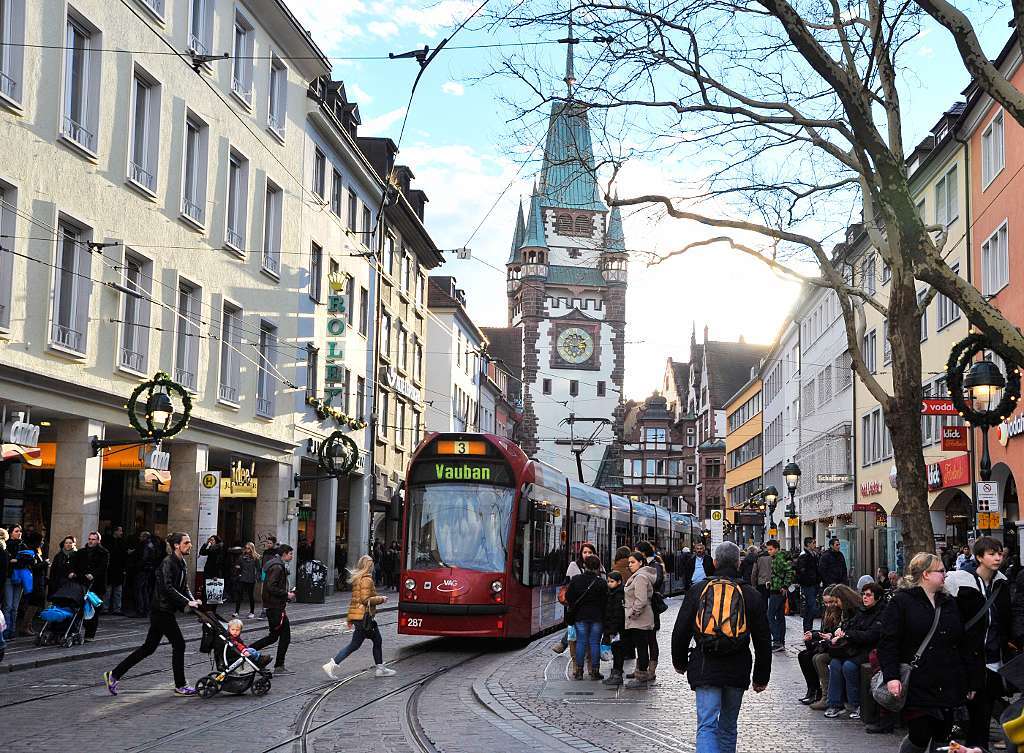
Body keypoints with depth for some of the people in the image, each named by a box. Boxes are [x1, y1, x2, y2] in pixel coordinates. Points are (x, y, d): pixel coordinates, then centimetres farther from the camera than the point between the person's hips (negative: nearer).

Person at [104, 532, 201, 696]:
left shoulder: (182, 564, 14)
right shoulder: (168, 563, -16)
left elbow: (184, 588, 15)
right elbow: (168, 588, -26)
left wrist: (193, 600, -3)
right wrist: (187, 602, -27)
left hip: (165, 611, 9)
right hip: (162, 610, -9)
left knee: (149, 647, 11)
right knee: (179, 644, -3)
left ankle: (114, 675, 16)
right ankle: (180, 686, 7)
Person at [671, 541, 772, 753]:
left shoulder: (697, 591, 1)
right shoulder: (751, 595, 2)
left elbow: (680, 632, 6)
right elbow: (763, 640, 5)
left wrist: (679, 662, 22)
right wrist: (761, 677, 14)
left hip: (705, 669, -1)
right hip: (738, 670, 2)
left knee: (707, 725, -7)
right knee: (728, 724, 19)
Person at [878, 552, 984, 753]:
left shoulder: (949, 603, 15)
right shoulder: (900, 602, -3)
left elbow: (964, 645, 17)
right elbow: (888, 643, -9)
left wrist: (972, 681, 13)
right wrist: (891, 676, -19)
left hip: (948, 688, 6)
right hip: (918, 689, -6)